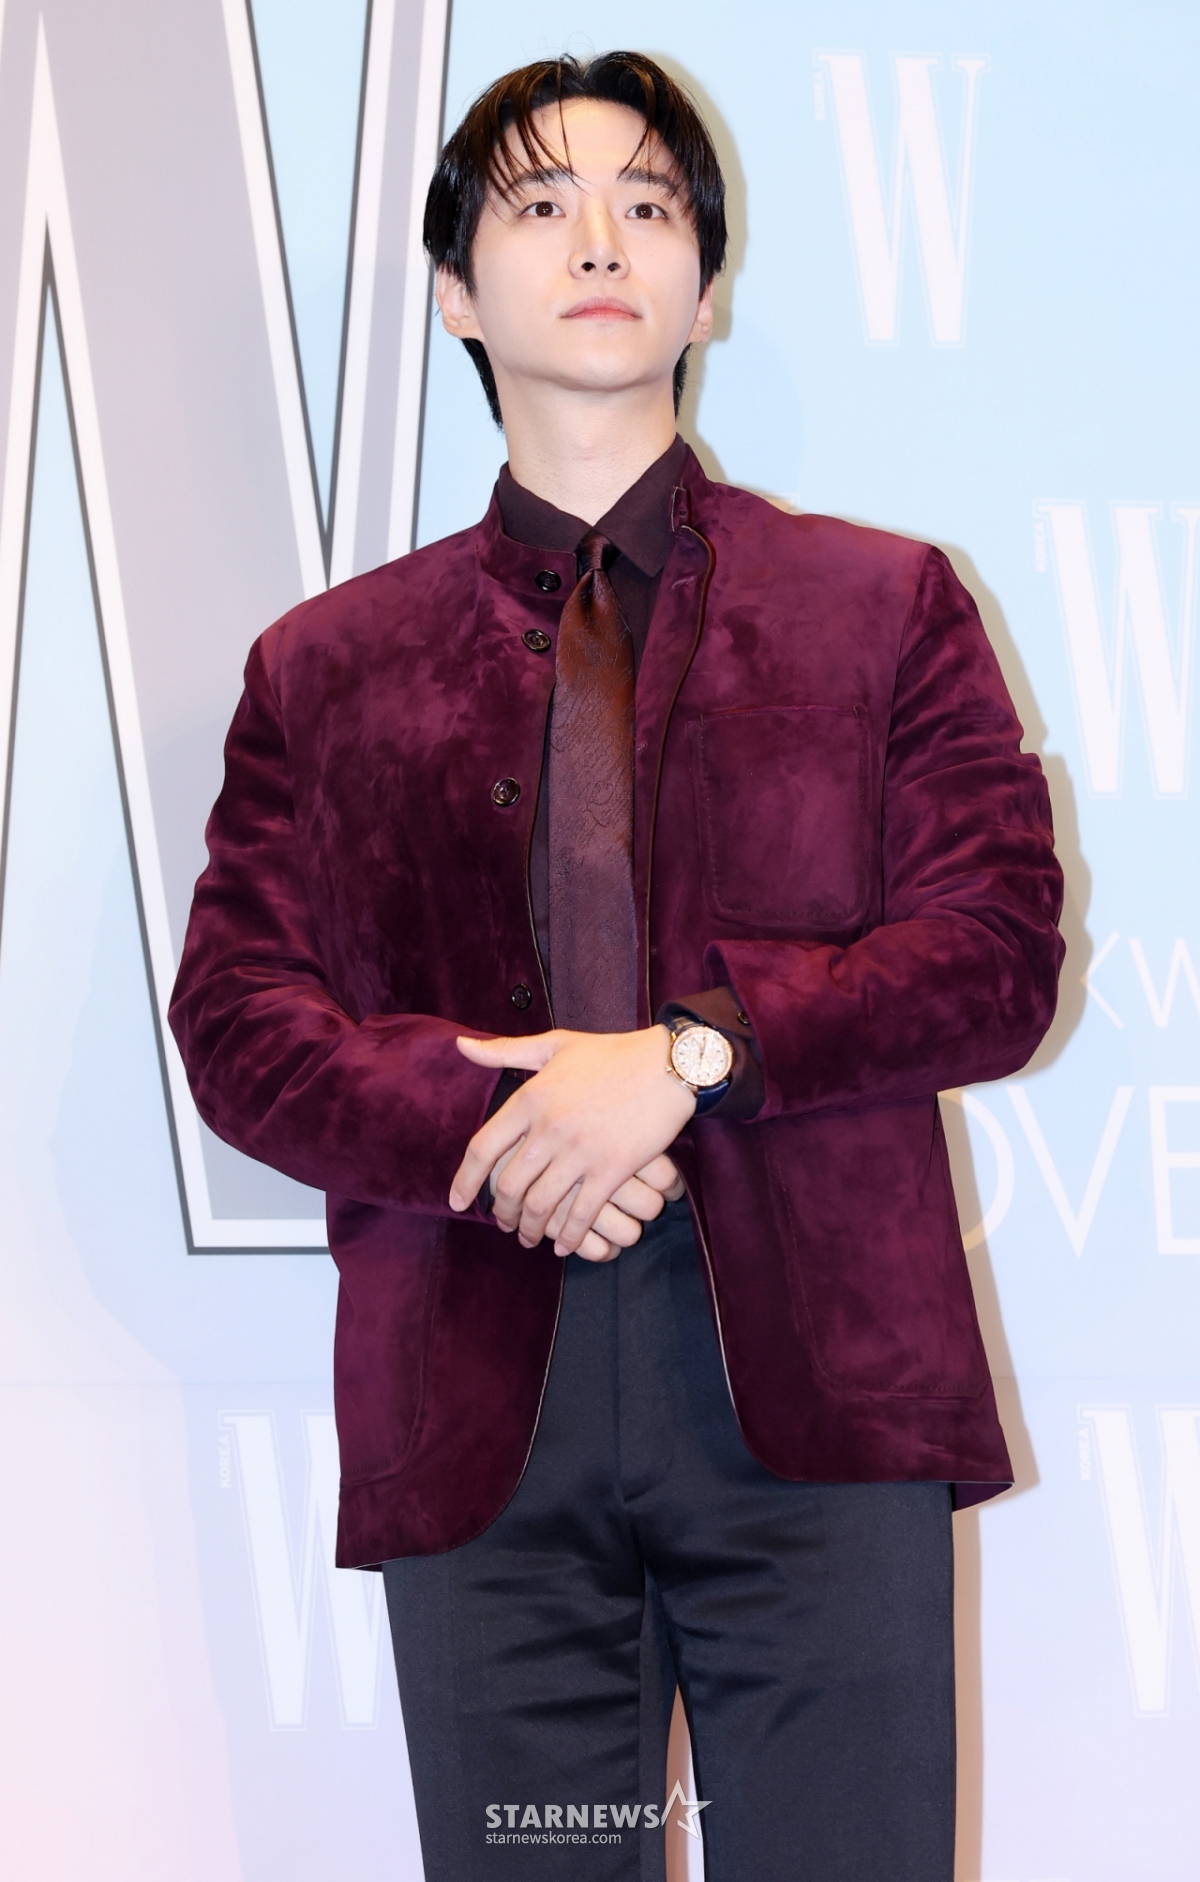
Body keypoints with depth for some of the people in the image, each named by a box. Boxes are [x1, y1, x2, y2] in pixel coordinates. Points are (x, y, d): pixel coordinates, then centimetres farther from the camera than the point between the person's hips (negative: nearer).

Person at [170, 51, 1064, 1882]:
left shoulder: (885, 605, 13)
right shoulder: (328, 664, 16)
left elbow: (999, 952, 3)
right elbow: (236, 1015, 7)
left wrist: (688, 1054, -12)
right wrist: (489, 1131, -12)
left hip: (815, 1380, -1)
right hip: (478, 1405, 1)